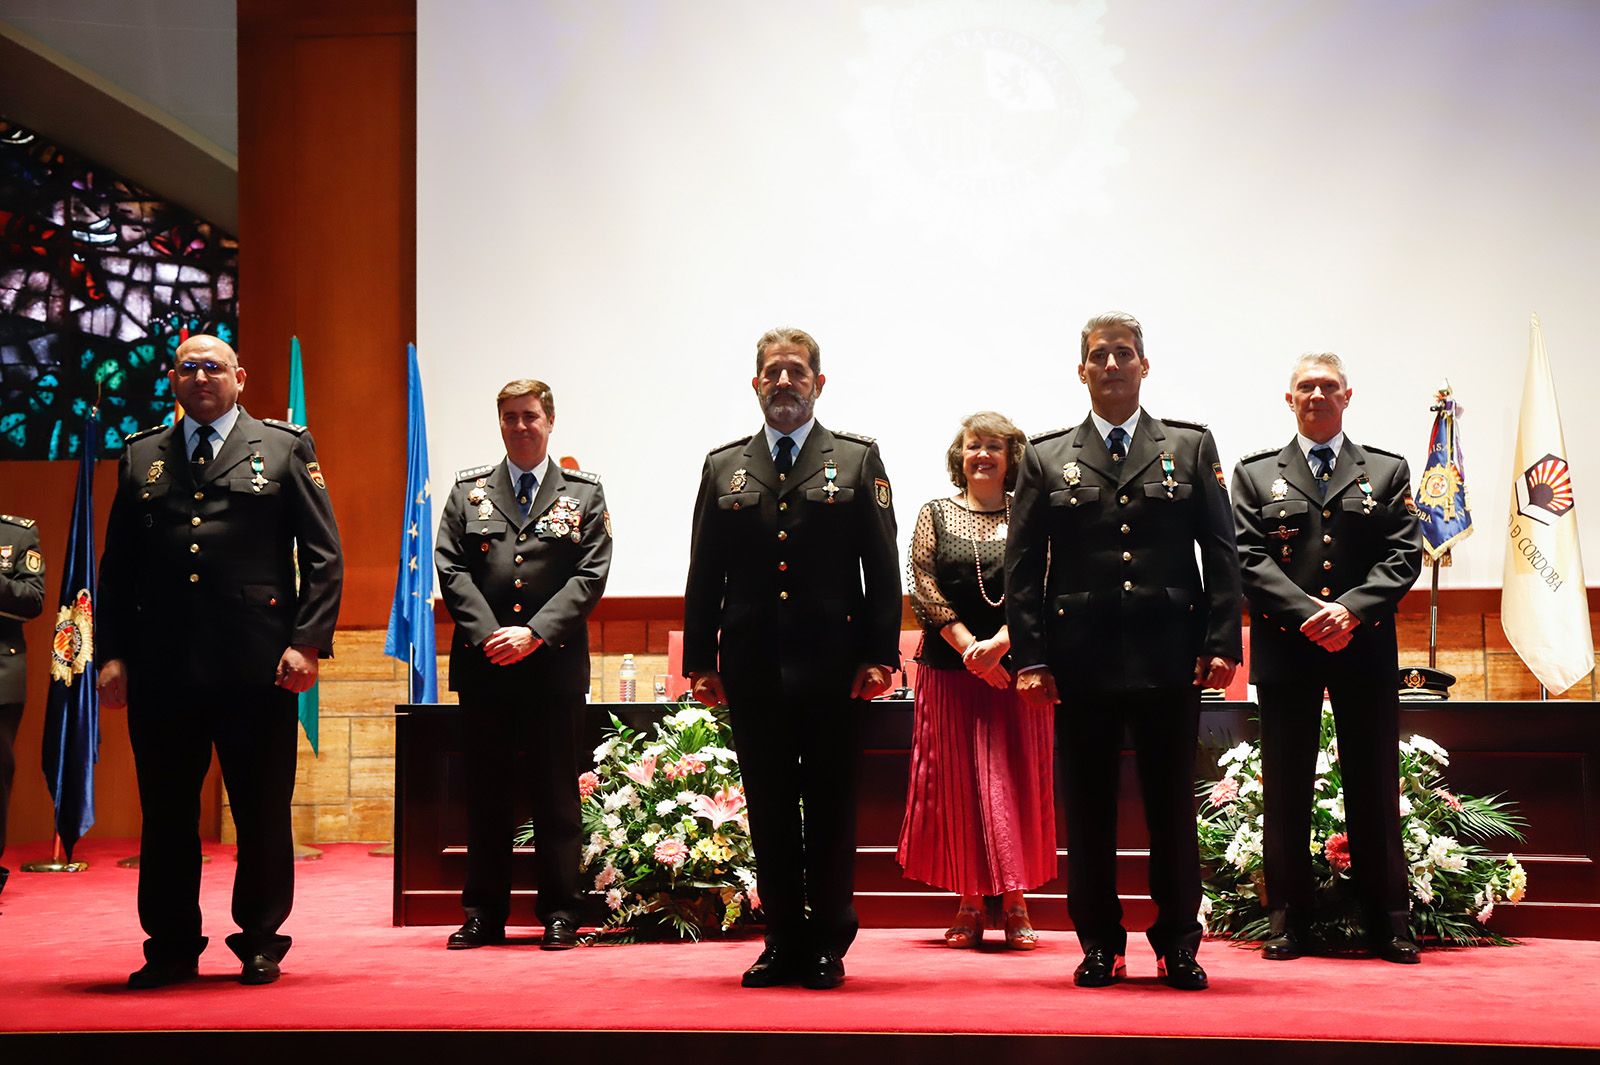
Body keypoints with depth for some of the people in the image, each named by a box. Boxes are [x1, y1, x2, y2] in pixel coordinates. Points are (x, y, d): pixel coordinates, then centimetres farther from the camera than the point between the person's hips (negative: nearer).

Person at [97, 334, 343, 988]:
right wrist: (111, 653, 4)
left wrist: (308, 642, -7)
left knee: (263, 812, 4)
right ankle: (171, 948, 18)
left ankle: (261, 945, 16)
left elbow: (323, 555, 3)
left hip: (259, 665, -2)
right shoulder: (140, 457, 15)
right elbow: (116, 566, 14)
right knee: (166, 813, 7)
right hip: (161, 667, 2)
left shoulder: (285, 448, 8)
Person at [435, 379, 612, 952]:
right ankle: (484, 914, 12)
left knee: (556, 792, 2)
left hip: (555, 664, -1)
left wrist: (534, 633, -13)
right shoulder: (469, 491, 11)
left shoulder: (583, 494, 7)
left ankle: (559, 915, 8)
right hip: (482, 665, 1)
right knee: (486, 793, 6)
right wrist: (488, 635, -11)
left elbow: (590, 575, -2)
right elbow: (451, 569, 3)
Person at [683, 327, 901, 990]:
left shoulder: (858, 459, 6)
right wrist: (700, 662, 4)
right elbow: (704, 575, 11)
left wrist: (881, 656, -6)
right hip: (752, 668, 2)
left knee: (830, 810, 3)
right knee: (769, 810, 6)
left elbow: (882, 568, 1)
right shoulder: (723, 468, 12)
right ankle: (783, 943, 14)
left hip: (831, 667, -2)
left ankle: (828, 946, 11)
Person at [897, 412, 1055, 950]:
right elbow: (922, 587, -2)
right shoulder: (934, 515, 7)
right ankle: (968, 905, 9)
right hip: (949, 668, 1)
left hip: (1015, 667, -1)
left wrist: (999, 643, -17)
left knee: (1015, 781, 0)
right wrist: (968, 646, -12)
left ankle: (1015, 905, 7)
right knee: (955, 783, 2)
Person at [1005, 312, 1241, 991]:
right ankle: (1099, 946, 14)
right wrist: (1029, 656, -4)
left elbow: (1221, 553, 6)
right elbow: (1023, 568, 5)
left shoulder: (1191, 447, 9)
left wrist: (1221, 643, -4)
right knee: (1088, 810, 4)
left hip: (1171, 656, 0)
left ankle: (1178, 946, 15)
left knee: (1173, 807, 5)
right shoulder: (1045, 459, 9)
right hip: (1081, 661, 0)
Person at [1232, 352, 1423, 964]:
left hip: (1365, 648, 0)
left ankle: (1388, 923, 9)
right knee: (1285, 791, 3)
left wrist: (1352, 610, -14)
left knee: (1374, 788, 3)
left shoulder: (1388, 472, 12)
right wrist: (1309, 613, -14)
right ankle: (1288, 921, 9)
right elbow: (1250, 560, 0)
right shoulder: (1255, 475, 10)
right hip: (1285, 650, 0)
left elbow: (1404, 556, 2)